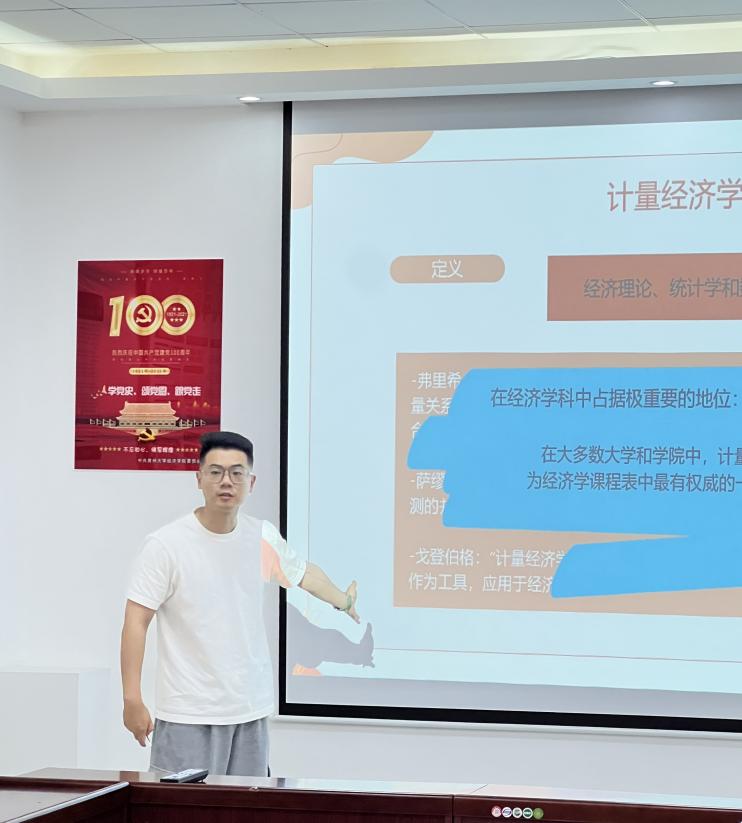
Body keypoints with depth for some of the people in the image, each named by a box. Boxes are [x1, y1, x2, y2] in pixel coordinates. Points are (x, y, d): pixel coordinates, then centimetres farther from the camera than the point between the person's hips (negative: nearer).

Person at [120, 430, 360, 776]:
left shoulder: (264, 537, 6)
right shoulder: (165, 545, -9)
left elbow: (303, 572, 26)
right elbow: (136, 623, -8)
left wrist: (345, 602, 42)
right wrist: (132, 700, -13)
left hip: (251, 711, 5)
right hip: (188, 717, -5)